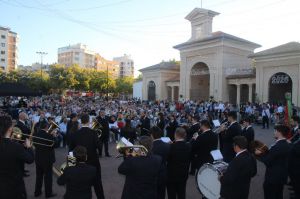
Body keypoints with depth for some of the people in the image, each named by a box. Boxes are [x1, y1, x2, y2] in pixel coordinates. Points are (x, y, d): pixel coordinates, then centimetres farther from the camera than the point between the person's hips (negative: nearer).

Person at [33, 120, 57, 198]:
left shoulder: (35, 135, -4)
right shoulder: (49, 136, -22)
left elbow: (35, 145, 8)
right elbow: (54, 145, -11)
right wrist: (54, 137, 0)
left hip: (38, 158, 5)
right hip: (47, 159, -5)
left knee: (38, 176, 18)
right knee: (48, 176, 7)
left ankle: (37, 192, 28)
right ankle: (48, 193, 16)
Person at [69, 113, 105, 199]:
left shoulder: (75, 134, -7)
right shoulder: (93, 133, -15)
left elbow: (71, 148, -1)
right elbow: (99, 147, -17)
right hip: (93, 161, -2)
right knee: (97, 183, 13)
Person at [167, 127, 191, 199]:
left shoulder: (172, 146, -20)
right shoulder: (188, 146, -5)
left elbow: (167, 159, -9)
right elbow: (189, 160, 4)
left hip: (172, 175, -4)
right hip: (183, 174, 4)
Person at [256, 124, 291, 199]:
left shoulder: (277, 146, -28)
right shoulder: (286, 145, 2)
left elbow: (267, 161, -21)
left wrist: (260, 154, -6)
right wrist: (265, 152, 2)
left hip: (273, 177, -9)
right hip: (281, 176, 9)